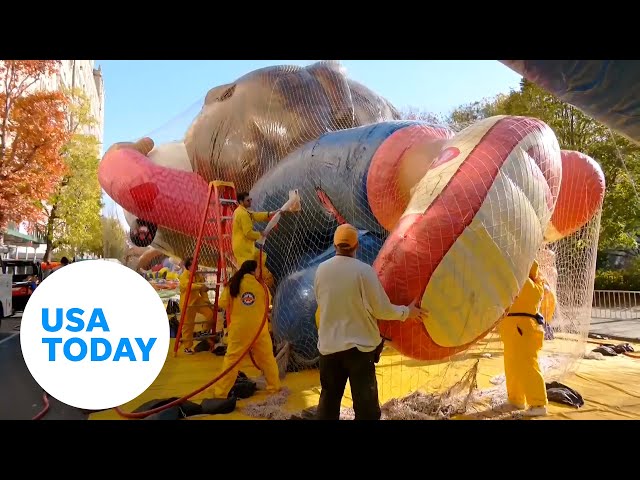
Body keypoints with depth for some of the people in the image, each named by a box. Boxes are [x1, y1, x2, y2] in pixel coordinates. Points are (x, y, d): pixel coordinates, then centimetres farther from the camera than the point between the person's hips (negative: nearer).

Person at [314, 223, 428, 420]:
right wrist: (406, 312, 7)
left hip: (328, 345, 4)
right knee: (365, 405, 9)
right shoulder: (364, 270, -15)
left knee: (328, 401, 19)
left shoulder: (321, 270, -4)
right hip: (359, 346, -4)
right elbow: (382, 309, -10)